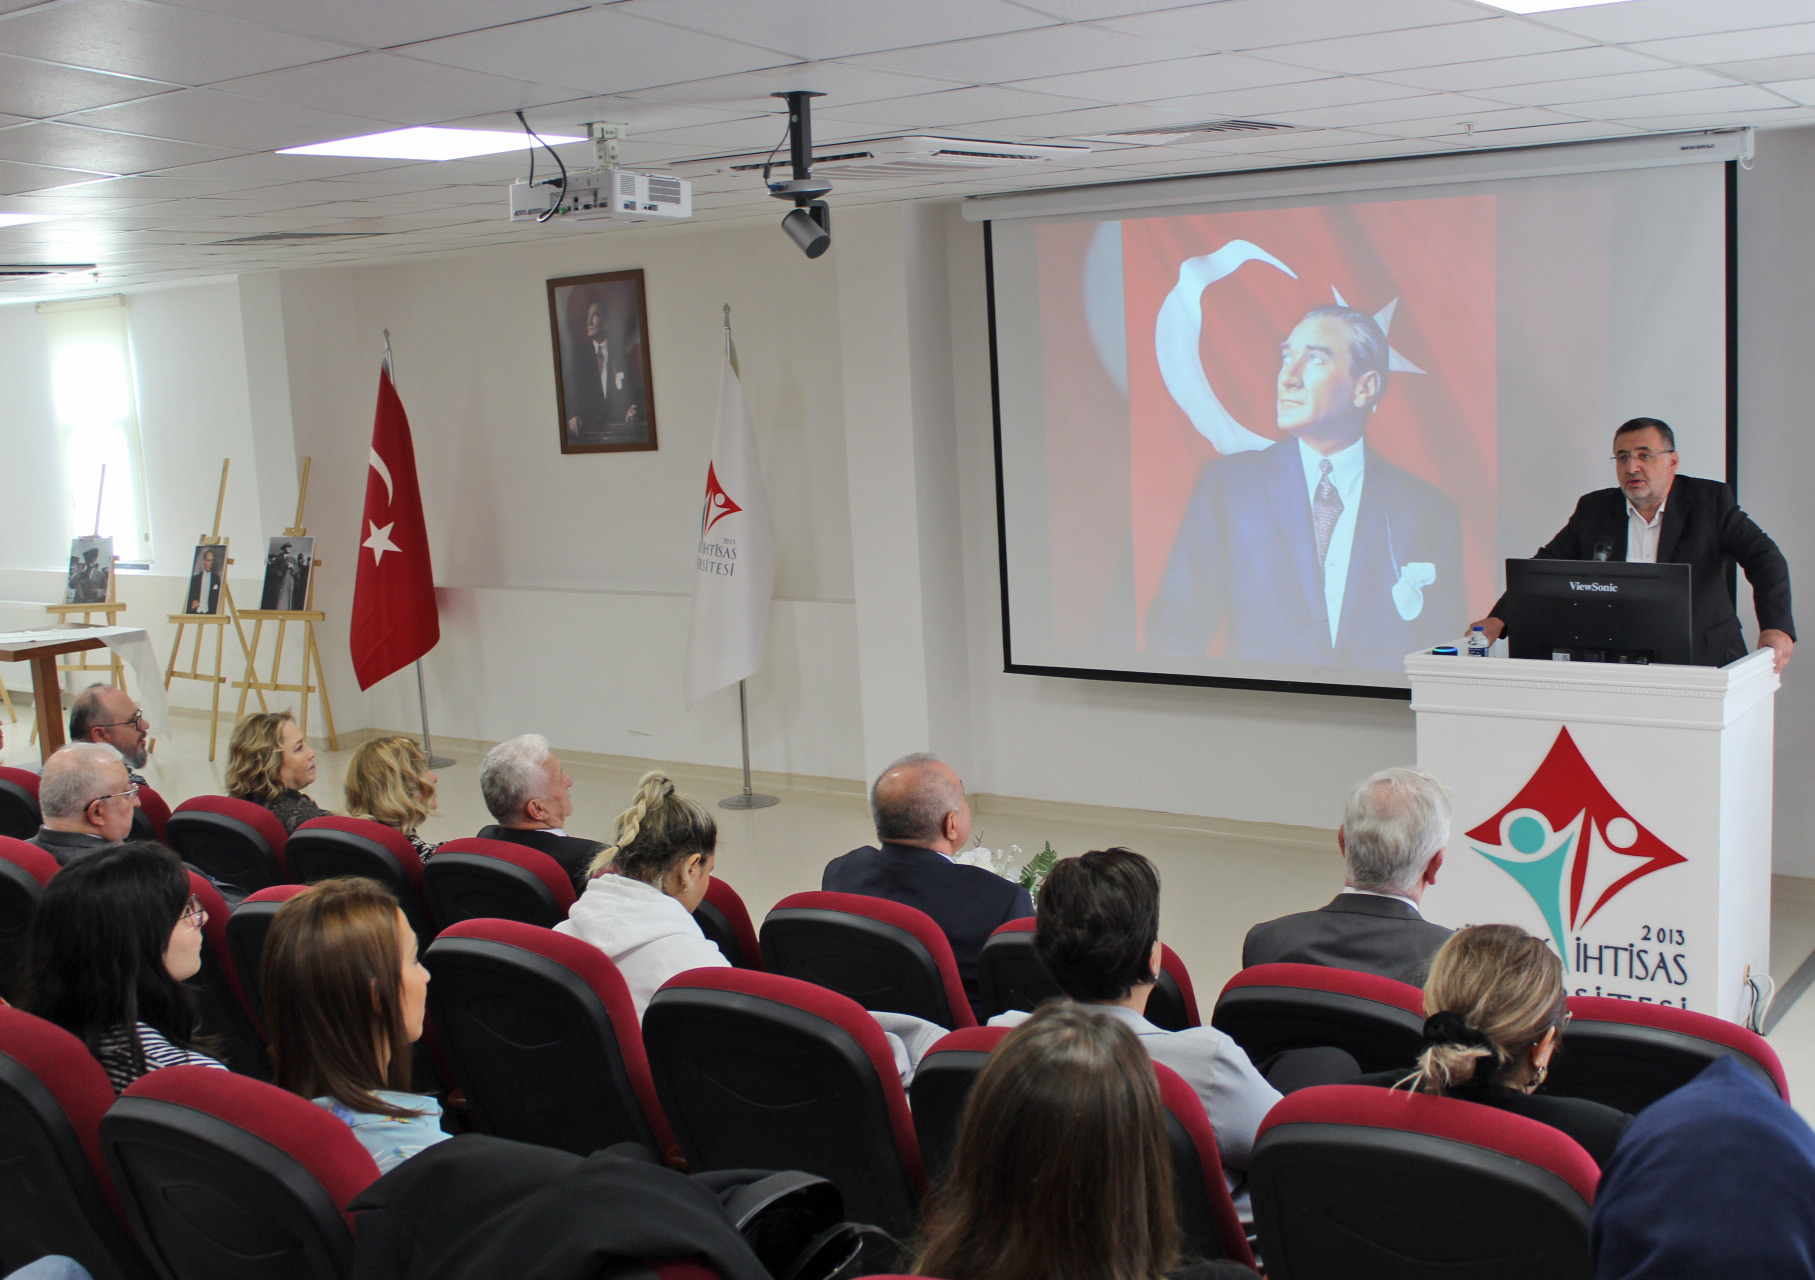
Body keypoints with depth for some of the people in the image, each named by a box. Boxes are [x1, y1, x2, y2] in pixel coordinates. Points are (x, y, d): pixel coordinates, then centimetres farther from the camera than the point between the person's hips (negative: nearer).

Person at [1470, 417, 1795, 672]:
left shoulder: (1711, 500, 5)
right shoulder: (1594, 510, 13)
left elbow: (1764, 558, -3)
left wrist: (1776, 629, -21)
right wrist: (1498, 619, -4)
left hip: (1704, 662, -1)